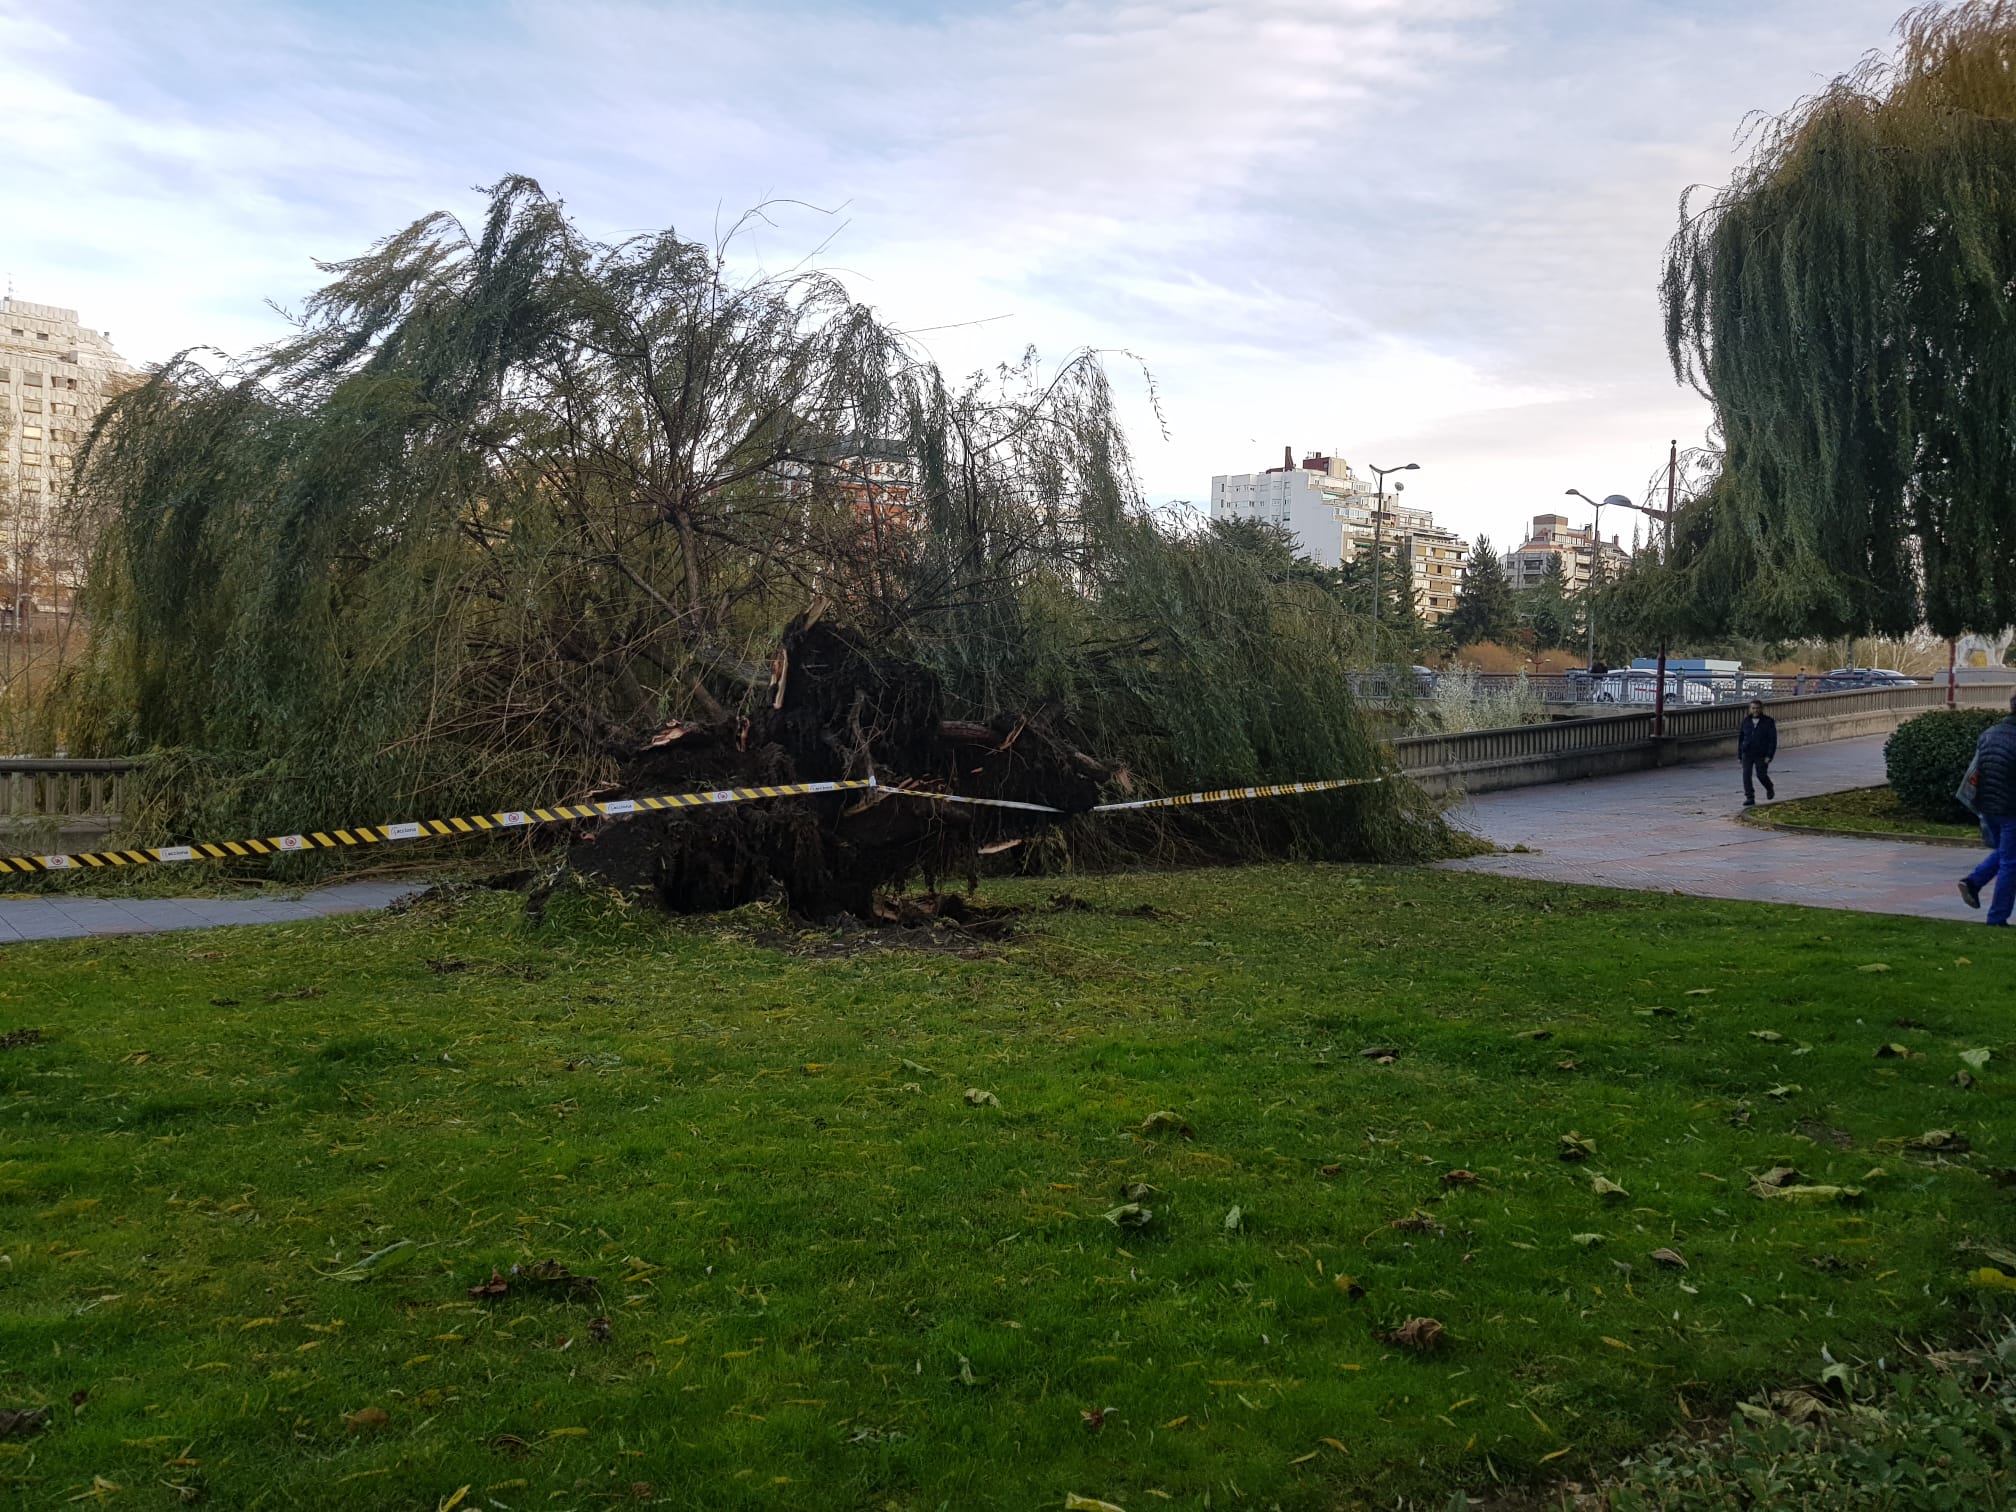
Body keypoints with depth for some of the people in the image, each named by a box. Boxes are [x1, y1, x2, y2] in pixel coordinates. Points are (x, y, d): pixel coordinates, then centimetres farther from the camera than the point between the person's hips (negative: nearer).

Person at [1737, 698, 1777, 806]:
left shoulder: (1768, 722, -4)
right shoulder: (1746, 721, 6)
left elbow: (1773, 740, -6)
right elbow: (1740, 738, 12)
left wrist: (1769, 756, -14)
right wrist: (1739, 755, 10)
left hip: (1761, 755, -3)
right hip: (1747, 753, 3)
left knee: (1761, 775, 0)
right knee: (1746, 775, -7)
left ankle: (1769, 789, 33)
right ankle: (1750, 798, -3)